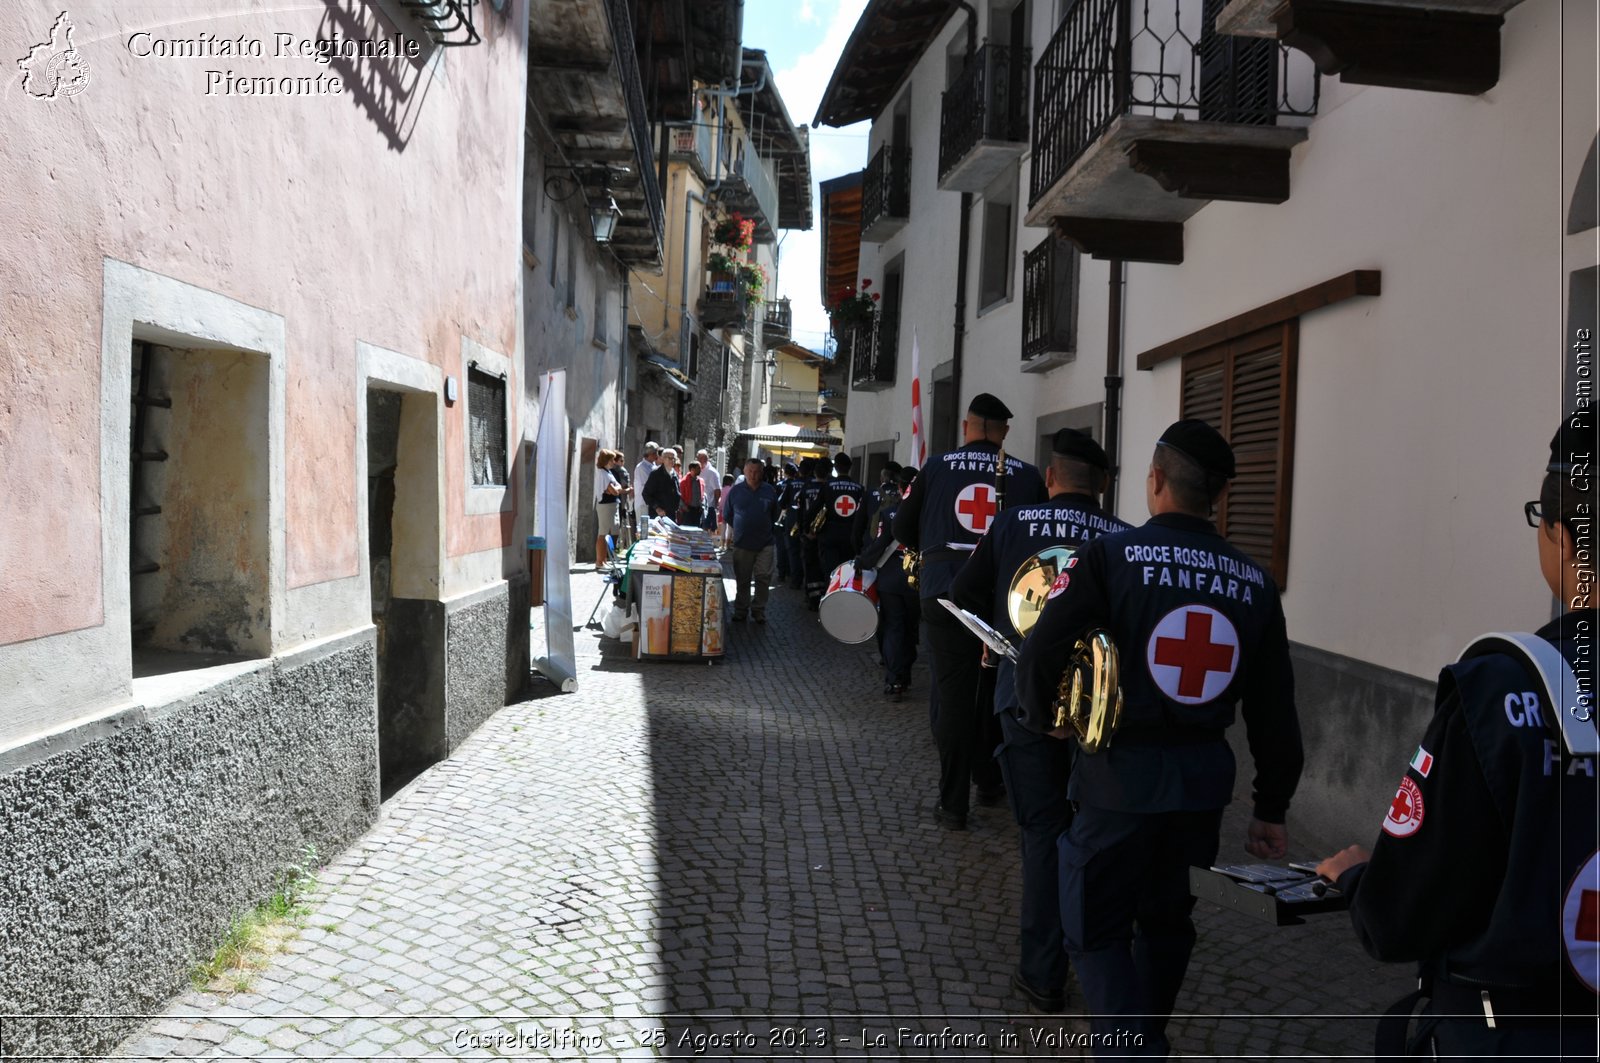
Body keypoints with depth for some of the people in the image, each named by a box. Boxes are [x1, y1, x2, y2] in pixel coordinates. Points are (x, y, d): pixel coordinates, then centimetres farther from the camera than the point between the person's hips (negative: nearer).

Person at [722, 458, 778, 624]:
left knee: (763, 578, -1)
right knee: (742, 579, 8)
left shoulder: (769, 491, 2)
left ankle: (759, 610, 11)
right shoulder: (735, 491, 1)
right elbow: (727, 515, 12)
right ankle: (741, 610, 19)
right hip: (741, 543, 0)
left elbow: (774, 514, 14)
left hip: (764, 543, 0)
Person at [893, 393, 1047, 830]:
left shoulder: (936, 467, 0)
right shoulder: (1027, 475, 0)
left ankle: (953, 803, 6)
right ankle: (989, 781, 33)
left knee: (952, 692, 5)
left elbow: (903, 529, 8)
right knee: (995, 690, 18)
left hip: (946, 592, -1)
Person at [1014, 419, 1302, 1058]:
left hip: (1119, 772, -5)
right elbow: (1274, 710, 3)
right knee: (1166, 916, 24)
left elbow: (1041, 654, -19)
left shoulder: (1110, 556, -14)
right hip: (1204, 777, 5)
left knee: (1098, 928, 9)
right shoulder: (1254, 582, 0)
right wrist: (1272, 808, 13)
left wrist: (1043, 717, 2)